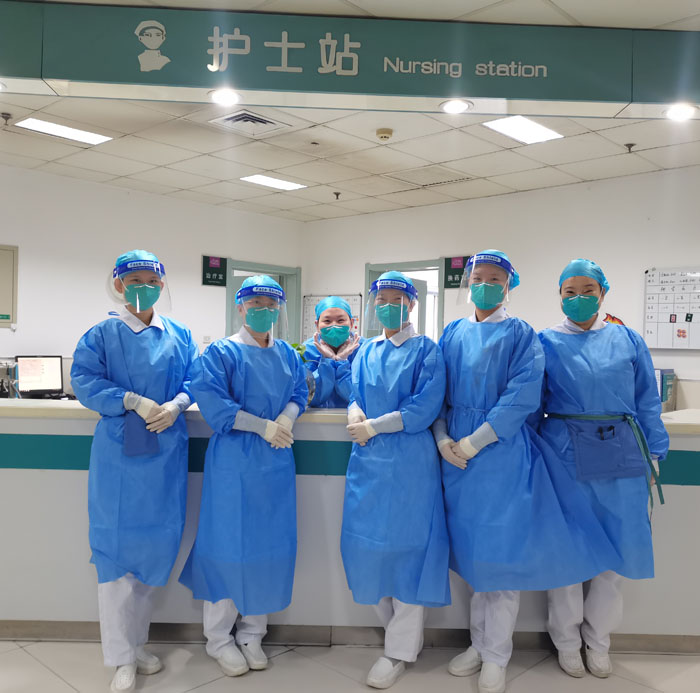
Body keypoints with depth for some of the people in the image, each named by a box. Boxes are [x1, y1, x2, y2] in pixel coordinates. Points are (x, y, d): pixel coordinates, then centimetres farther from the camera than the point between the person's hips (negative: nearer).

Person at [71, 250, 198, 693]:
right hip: (117, 453, -3)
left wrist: (176, 404, -14)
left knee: (157, 544, 9)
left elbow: (195, 379, 7)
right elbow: (85, 381, -8)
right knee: (116, 547, 1)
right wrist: (133, 401, -19)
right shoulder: (102, 335, 1)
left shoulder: (179, 335, 9)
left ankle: (137, 643, 29)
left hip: (166, 454, 3)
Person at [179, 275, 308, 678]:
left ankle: (252, 633, 26)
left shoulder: (287, 355, 12)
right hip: (234, 463, -5)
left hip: (277, 462, 5)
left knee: (270, 545, 9)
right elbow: (211, 402, -16)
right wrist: (263, 426, -19)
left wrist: (287, 418, -15)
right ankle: (219, 639, 20)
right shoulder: (222, 353, -6)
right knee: (229, 546, 2)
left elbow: (299, 393, 8)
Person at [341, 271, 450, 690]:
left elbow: (425, 408, -12)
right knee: (367, 544, 7)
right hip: (368, 460, 5)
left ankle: (400, 650, 15)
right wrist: (356, 416, -12)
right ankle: (404, 631, 28)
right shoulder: (367, 352, 16)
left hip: (410, 461, -5)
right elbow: (356, 397, 12)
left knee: (407, 546, 0)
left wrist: (372, 427, -13)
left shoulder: (426, 350, -1)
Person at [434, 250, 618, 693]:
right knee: (472, 549, 12)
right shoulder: (453, 334, 10)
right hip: (457, 453, 4)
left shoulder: (520, 335, -2)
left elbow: (522, 396, -13)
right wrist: (442, 439, -7)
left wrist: (473, 443, -18)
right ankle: (480, 643, 28)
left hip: (503, 453, -4)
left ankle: (496, 657, 17)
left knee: (503, 549, 2)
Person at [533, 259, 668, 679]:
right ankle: (567, 641, 28)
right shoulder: (545, 342, 3)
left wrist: (654, 455, 5)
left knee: (618, 550, 7)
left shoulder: (628, 340, 8)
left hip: (621, 457, 2)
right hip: (564, 455, -2)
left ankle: (598, 641, 29)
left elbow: (647, 404, 10)